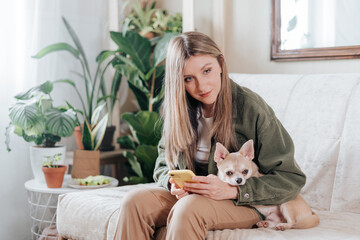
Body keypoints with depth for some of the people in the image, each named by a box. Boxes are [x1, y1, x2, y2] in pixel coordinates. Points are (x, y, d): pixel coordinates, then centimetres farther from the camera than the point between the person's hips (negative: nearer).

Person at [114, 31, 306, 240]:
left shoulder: (251, 107, -14)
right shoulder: (178, 110, 1)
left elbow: (291, 179, -14)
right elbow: (163, 167, 12)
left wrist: (231, 191, -26)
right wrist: (174, 183, -14)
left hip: (247, 205, -5)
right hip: (188, 197, 5)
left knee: (189, 208, -36)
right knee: (135, 201, -23)